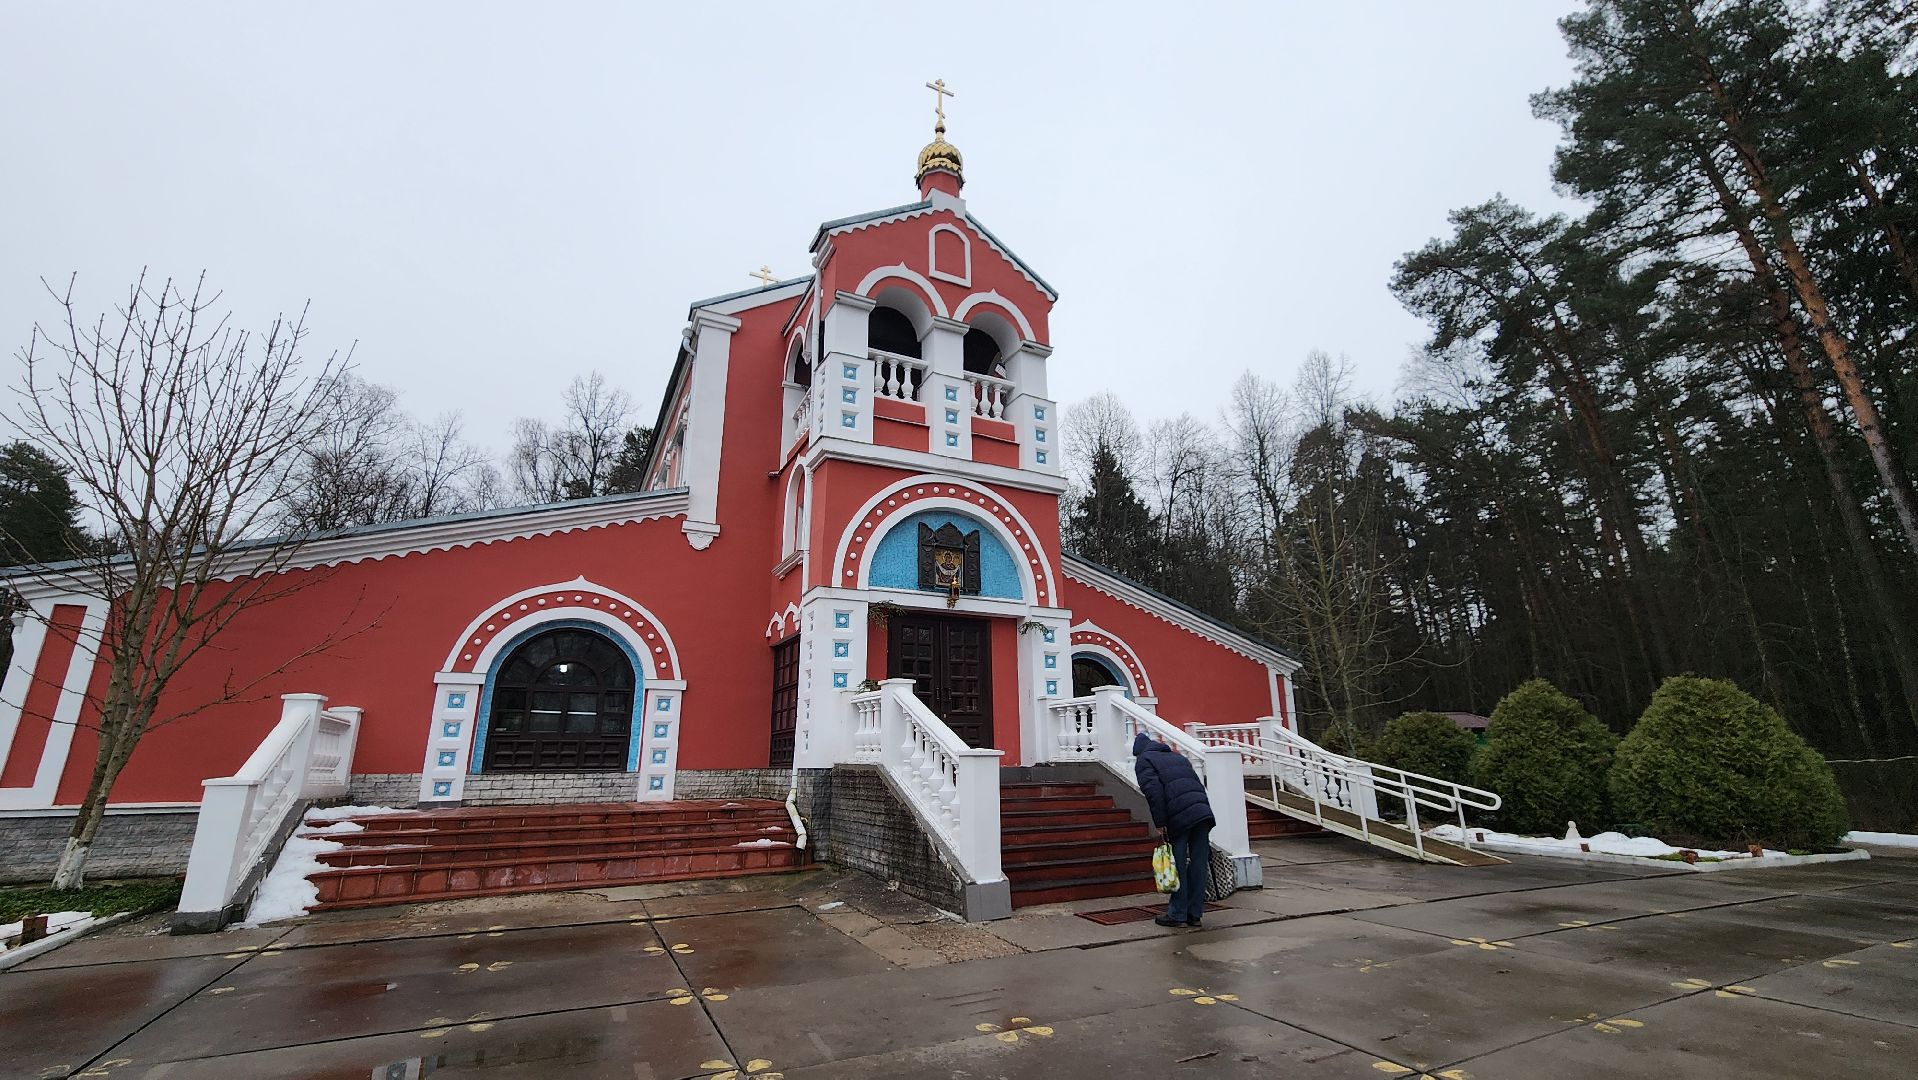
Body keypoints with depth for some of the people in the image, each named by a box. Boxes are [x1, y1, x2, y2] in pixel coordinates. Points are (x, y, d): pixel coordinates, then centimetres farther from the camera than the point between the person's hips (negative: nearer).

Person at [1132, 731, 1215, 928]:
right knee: (1198, 863, 10)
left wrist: (1160, 824, -6)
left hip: (1180, 817, -6)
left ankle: (1177, 915, 8)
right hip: (1203, 812, 6)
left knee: (1178, 865, 3)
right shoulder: (1178, 756, 30)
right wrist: (1202, 810, 19)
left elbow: (1153, 792, -6)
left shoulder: (1143, 760, 9)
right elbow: (1198, 784, 22)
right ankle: (1195, 913, 17)